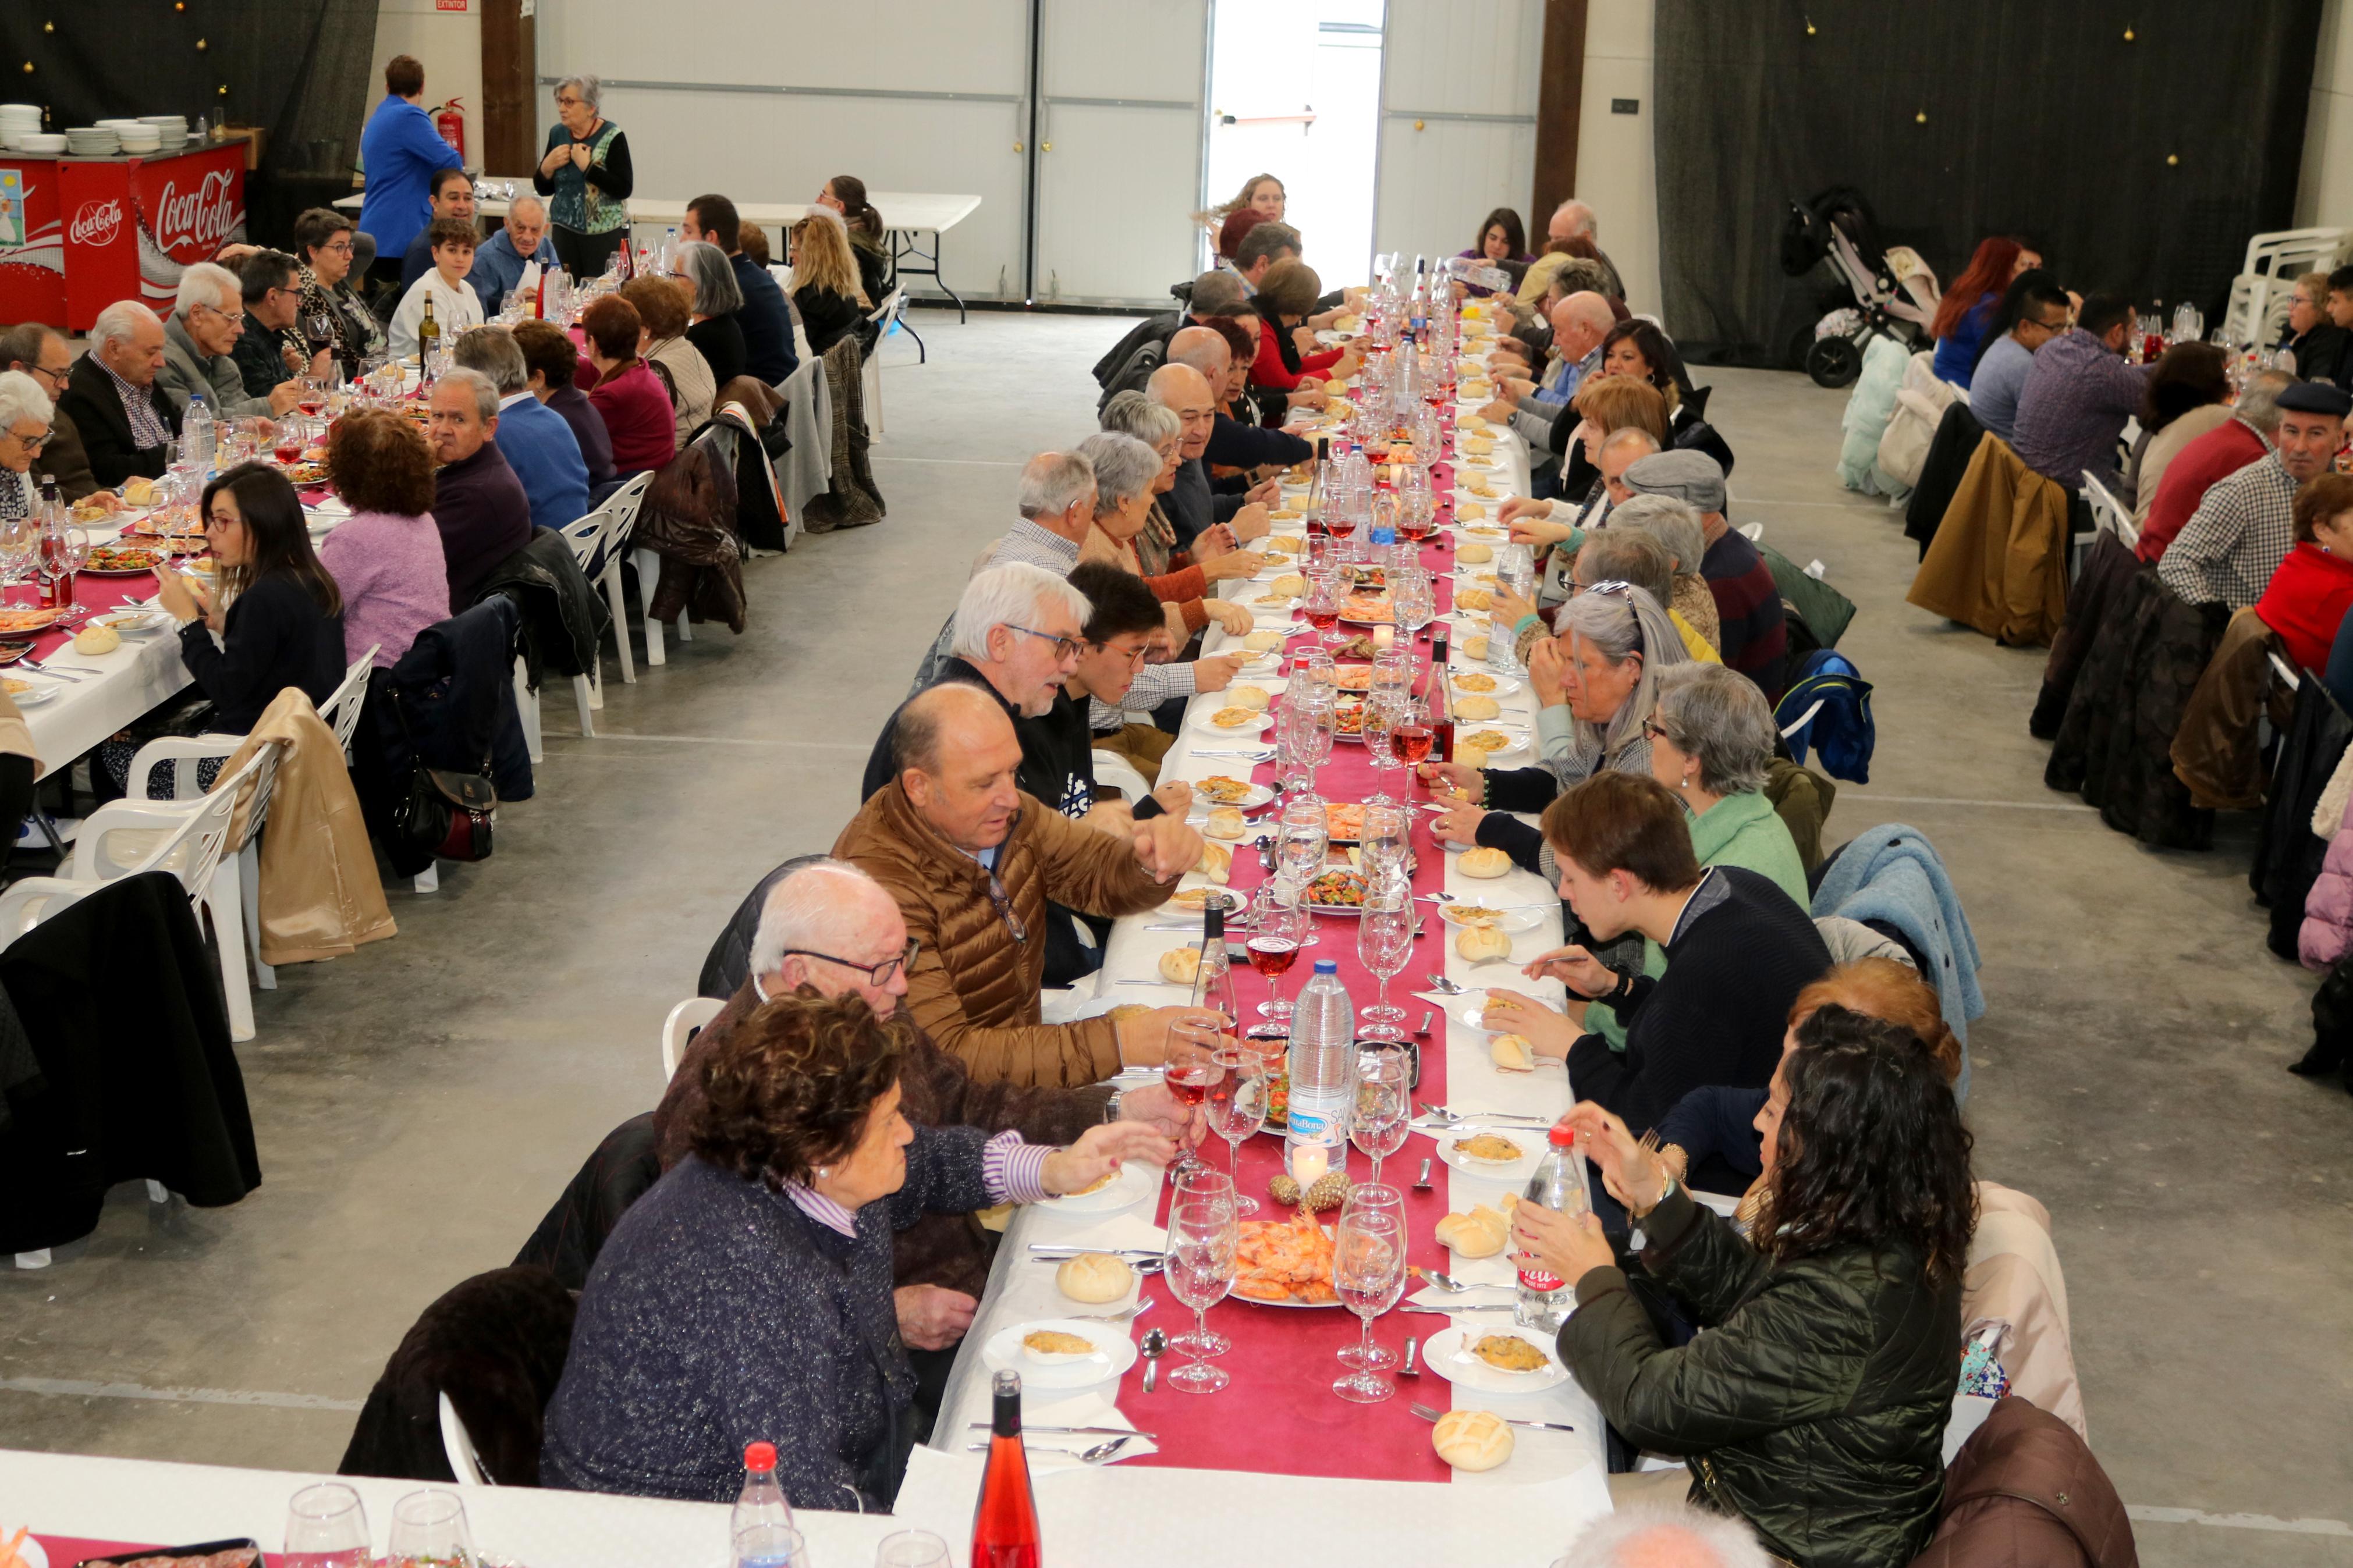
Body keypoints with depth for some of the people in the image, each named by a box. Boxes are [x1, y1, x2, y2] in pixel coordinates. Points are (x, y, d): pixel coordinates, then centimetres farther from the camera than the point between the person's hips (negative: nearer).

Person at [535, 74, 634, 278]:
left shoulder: (612, 137, -9)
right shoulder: (557, 134, 7)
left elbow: (624, 189, -18)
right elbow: (543, 190, 13)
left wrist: (587, 167, -20)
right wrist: (547, 167, -6)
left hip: (605, 234, -5)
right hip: (564, 231, 5)